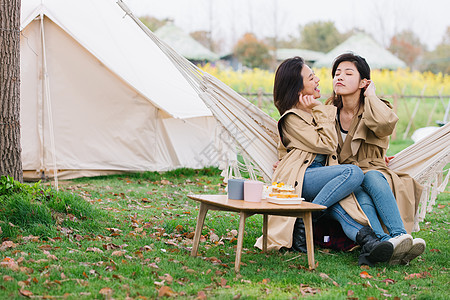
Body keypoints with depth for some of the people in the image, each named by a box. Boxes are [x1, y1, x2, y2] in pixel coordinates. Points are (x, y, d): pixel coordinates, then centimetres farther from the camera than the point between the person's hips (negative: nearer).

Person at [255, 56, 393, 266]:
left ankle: (366, 240, -58)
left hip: (322, 175, 6)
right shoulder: (291, 118, -3)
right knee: (353, 173, -29)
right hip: (299, 178, -6)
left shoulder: (324, 109, 22)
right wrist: (318, 111, -6)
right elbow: (326, 145, -11)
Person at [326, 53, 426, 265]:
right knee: (361, 197, -35)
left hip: (374, 173, -1)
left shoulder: (374, 110, 4)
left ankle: (399, 235, -47)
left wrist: (370, 96, -5)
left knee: (371, 176, -37)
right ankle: (386, 242, -59)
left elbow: (386, 124, -23)